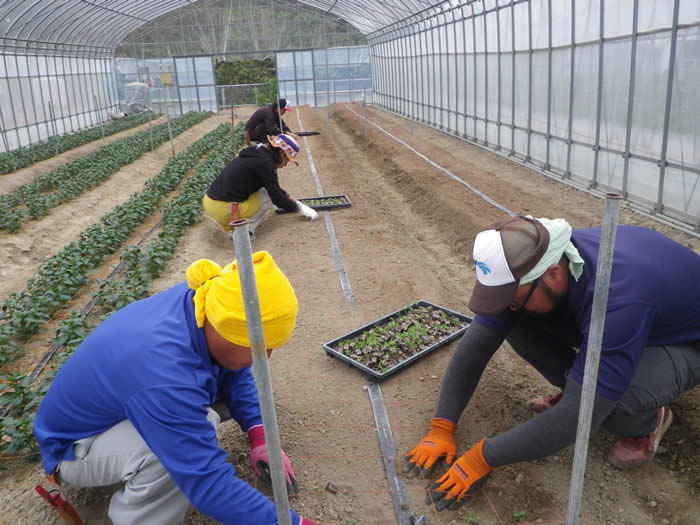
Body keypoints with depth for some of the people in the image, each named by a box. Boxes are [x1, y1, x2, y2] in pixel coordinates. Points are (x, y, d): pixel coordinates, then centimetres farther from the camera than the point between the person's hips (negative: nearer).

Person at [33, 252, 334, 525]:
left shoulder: (201, 303, -19)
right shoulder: (166, 378, -41)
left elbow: (235, 373, -1)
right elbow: (209, 483, -39)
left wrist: (260, 436, -11)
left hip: (123, 408, 8)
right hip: (75, 446, -8)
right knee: (187, 444, -33)